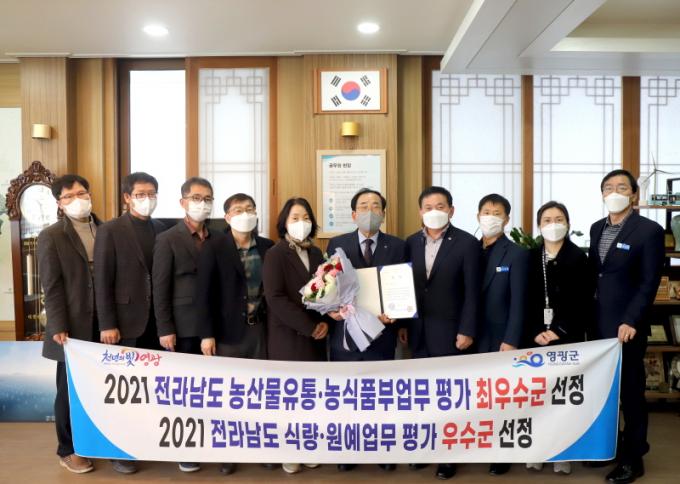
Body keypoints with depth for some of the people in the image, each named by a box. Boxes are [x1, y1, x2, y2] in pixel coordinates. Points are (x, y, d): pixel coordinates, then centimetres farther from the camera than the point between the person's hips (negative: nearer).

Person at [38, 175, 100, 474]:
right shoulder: (51, 236, -4)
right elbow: (51, 287, -8)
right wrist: (58, 327, -13)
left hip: (104, 324, 4)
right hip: (74, 326, -3)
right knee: (70, 390, 8)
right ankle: (68, 450, 24)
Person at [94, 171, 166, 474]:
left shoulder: (162, 230, 10)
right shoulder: (110, 231, -4)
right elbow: (102, 281, -7)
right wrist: (107, 324, -12)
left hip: (156, 320, 4)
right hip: (126, 321, -4)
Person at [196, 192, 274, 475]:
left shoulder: (267, 247, 5)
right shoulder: (214, 247, -4)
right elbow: (204, 292, -7)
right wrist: (206, 334, -12)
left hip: (261, 327, 3)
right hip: (228, 330, -3)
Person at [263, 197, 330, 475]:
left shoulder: (316, 253, 9)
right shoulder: (275, 254, -8)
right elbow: (275, 298, -17)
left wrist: (325, 322, -7)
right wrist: (308, 326, -17)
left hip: (315, 335, 5)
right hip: (287, 335, -5)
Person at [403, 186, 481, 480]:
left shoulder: (467, 243, -8)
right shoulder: (411, 243, 6)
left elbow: (472, 292, -9)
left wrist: (467, 331, -13)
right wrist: (402, 324, 6)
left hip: (449, 331, -4)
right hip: (419, 331, 4)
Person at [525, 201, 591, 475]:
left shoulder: (579, 258, 0)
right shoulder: (530, 257, 6)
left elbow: (584, 303, -4)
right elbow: (523, 300, 4)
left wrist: (560, 331, -11)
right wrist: (535, 332, -8)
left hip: (568, 338, -1)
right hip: (534, 338, 2)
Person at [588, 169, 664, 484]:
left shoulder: (649, 230, -8)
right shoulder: (597, 228, 11)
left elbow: (649, 283, -12)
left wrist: (631, 322, -18)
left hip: (626, 325, -5)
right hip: (597, 323, 6)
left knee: (630, 391, 5)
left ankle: (633, 458, 19)